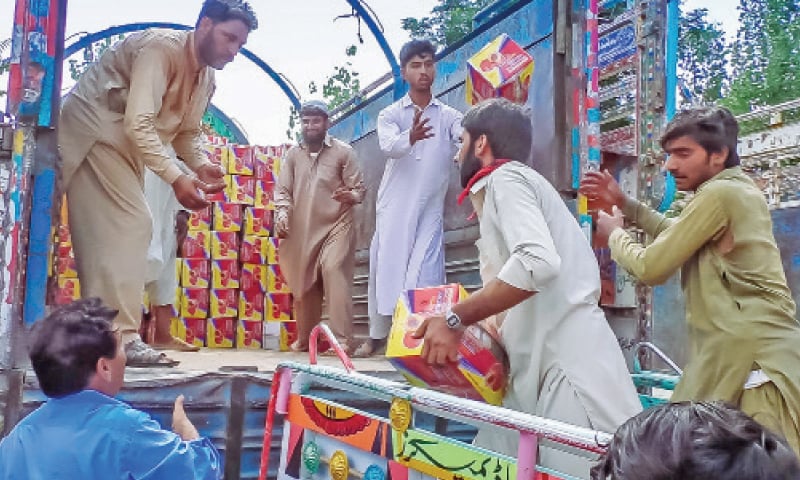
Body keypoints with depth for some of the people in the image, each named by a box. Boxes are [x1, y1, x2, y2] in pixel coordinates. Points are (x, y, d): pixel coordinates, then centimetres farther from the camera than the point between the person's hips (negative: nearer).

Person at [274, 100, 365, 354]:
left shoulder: (343, 151, -1)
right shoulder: (293, 154, 9)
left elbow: (359, 188, -1)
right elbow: (283, 190, 8)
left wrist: (350, 196, -24)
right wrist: (282, 214, -11)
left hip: (335, 226, -4)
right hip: (301, 230, 4)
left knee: (334, 272, -20)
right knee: (303, 283, 9)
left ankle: (343, 339, -17)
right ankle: (305, 338, 24)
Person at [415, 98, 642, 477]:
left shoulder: (505, 178, -5)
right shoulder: (505, 185, 23)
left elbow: (538, 262, -25)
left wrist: (455, 319, -19)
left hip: (568, 364, -9)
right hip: (543, 365, 10)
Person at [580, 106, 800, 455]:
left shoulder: (719, 193, -15)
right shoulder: (737, 189, 17)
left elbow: (652, 267, -13)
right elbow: (679, 235, 30)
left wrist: (614, 234, 6)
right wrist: (625, 205, 20)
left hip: (754, 357, -10)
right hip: (739, 350, 10)